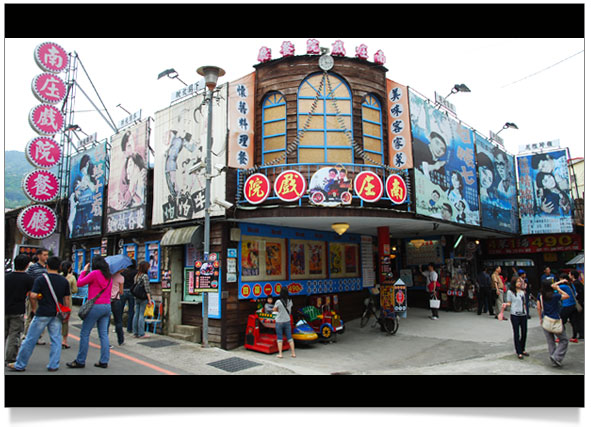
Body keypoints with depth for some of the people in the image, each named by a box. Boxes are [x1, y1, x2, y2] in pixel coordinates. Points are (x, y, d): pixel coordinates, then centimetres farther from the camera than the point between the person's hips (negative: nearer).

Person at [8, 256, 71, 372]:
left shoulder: (40, 279, -6)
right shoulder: (64, 281, 5)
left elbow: (33, 295, -14)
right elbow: (67, 299, 7)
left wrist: (34, 308, 1)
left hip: (42, 313, -3)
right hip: (57, 314, 3)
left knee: (30, 339, 7)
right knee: (56, 340, 7)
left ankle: (20, 365, 18)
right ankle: (53, 366, 9)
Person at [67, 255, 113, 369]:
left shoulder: (95, 273, -10)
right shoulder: (109, 276, 11)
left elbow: (79, 283, -2)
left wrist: (84, 271, 8)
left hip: (95, 306, -7)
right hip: (107, 306, 7)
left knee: (85, 334, 4)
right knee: (104, 334, 9)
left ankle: (80, 361, 11)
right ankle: (104, 361, 11)